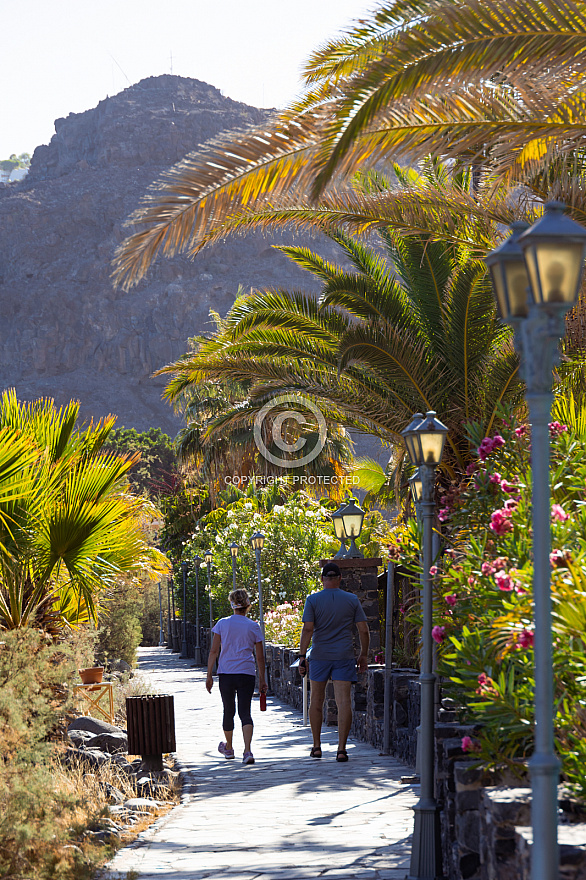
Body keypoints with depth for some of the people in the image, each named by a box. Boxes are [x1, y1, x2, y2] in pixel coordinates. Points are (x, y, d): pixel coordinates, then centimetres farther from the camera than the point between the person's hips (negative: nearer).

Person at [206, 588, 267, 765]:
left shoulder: (222, 624, 1)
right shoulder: (253, 627, 1)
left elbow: (214, 651, -2)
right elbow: (260, 657, 4)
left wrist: (209, 675, 3)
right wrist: (262, 680, 12)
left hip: (225, 674, 1)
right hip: (246, 674, -1)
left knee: (229, 711, 16)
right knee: (245, 712, -2)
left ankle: (228, 748, 35)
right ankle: (247, 751, -21)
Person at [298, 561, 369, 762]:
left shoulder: (313, 600, -2)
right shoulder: (352, 600, 2)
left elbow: (307, 629, -10)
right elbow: (363, 630, 1)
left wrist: (302, 656, -7)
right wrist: (364, 655, 12)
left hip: (319, 655, 0)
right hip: (344, 656, 0)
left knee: (316, 699, 14)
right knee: (344, 701, -4)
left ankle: (316, 746, 20)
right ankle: (341, 748, -12)